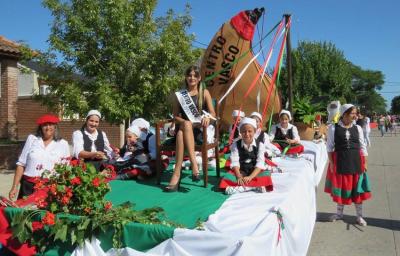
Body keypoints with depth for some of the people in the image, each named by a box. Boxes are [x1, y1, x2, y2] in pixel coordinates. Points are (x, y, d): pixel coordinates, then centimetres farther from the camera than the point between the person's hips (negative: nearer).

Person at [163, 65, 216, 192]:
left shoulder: (204, 93, 10)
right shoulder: (179, 94, 11)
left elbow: (213, 113, 4)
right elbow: (175, 116, 7)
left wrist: (207, 117, -20)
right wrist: (185, 122, -13)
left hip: (200, 129, -1)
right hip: (183, 126, 1)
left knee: (181, 133, -36)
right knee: (185, 126, -38)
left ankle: (177, 174, -39)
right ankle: (194, 164, -45)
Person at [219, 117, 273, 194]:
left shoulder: (260, 145, -4)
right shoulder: (236, 145, -2)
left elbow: (260, 163, -12)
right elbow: (235, 162, -9)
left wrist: (250, 177, -26)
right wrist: (239, 177, -26)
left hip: (255, 172, 0)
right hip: (240, 171, 0)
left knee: (266, 174, -30)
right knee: (228, 177, -27)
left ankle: (241, 187, -37)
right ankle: (254, 186, -37)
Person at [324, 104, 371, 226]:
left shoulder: (357, 128, 2)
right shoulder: (333, 128, -6)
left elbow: (362, 147, 7)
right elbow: (329, 147, -3)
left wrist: (364, 163, 4)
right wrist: (331, 162, -8)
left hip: (356, 161, 2)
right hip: (340, 161, -2)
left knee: (357, 188, 8)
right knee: (340, 187, 10)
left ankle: (359, 216, 22)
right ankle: (339, 213, 29)